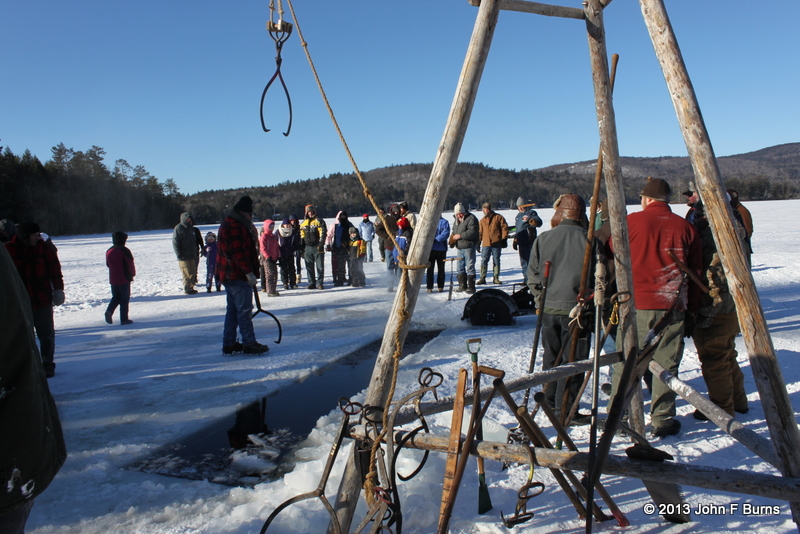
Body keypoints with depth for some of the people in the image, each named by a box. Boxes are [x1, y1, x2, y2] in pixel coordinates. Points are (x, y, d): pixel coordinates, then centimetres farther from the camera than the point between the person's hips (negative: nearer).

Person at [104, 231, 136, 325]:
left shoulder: (109, 251, 6)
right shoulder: (125, 251, -13)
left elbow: (108, 264, 14)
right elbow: (130, 264, -12)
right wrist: (132, 274, 4)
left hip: (113, 279, 5)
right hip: (124, 279, -5)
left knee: (116, 297, 18)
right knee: (125, 299, 2)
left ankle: (109, 311, -7)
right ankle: (124, 319, 3)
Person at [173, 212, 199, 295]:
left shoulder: (191, 228, 15)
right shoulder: (178, 228, -8)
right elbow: (175, 242, -12)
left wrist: (195, 252, 16)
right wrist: (179, 255, -16)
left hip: (192, 255, 8)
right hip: (184, 257, -7)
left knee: (193, 272, 10)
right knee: (186, 273, -5)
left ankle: (191, 287, 19)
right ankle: (187, 289, 3)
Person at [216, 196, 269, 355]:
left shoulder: (229, 224, 18)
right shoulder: (234, 227, -17)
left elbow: (249, 246, 19)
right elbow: (238, 253, -25)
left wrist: (252, 233, 4)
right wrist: (249, 272, -25)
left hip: (229, 275, 11)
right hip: (237, 276, -11)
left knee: (232, 310, 14)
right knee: (244, 310, -6)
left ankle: (229, 344, 19)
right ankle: (249, 343, -1)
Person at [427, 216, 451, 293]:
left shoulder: (444, 222, -2)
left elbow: (445, 234, -14)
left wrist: (435, 239, -19)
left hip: (441, 249, -2)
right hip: (430, 249, 2)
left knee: (441, 269, 8)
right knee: (430, 268, 3)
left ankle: (440, 286, 17)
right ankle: (430, 287, 8)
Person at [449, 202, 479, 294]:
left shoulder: (471, 218, -10)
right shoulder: (456, 220, 18)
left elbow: (473, 232, -22)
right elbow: (454, 232, 27)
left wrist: (460, 235, -21)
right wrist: (452, 239, 7)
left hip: (469, 247, -9)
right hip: (459, 247, 9)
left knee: (470, 267, -6)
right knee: (460, 267, 13)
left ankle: (471, 287, -1)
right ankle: (462, 286, 22)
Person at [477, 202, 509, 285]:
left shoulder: (498, 217, 3)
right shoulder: (482, 220, 14)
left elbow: (504, 228, 1)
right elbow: (480, 232, 18)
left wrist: (504, 239, -5)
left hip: (496, 243, -2)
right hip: (486, 244, 2)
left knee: (496, 261, 5)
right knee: (484, 261, -2)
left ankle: (496, 278, 12)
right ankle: (482, 278, 3)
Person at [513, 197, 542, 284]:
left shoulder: (531, 213, -4)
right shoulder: (518, 216, 20)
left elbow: (539, 222, -18)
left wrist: (535, 221, -41)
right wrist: (515, 240, 28)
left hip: (529, 242, -8)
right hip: (521, 243, 8)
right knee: (523, 262, 12)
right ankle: (526, 279, 20)